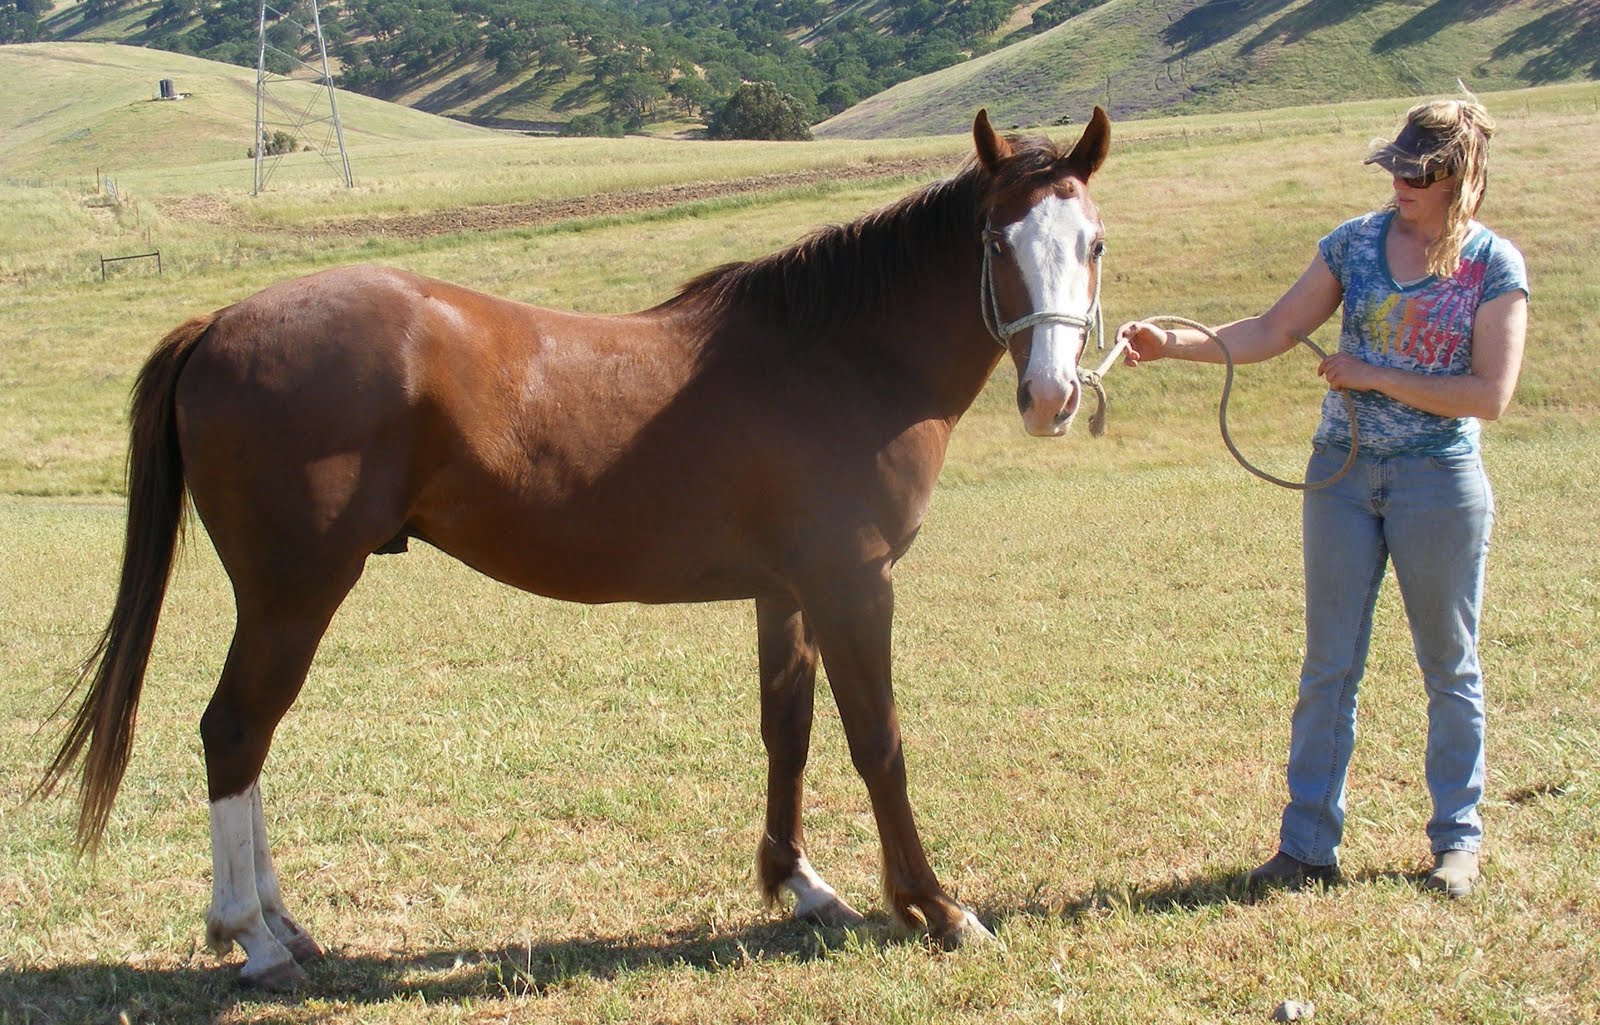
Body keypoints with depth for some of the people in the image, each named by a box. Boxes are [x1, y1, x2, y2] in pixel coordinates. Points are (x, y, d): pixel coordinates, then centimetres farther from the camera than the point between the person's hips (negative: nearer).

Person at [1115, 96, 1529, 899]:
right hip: (1341, 473, 3)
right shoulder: (1355, 242, 2)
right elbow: (1273, 333, 2)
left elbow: (1491, 394, -14)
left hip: (1440, 481, -3)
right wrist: (1173, 343, -10)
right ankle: (1308, 846, 12)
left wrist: (1374, 376, -16)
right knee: (1328, 666, 6)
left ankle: (1457, 840, 23)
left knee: (1449, 667, 9)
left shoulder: (1496, 266, -7)